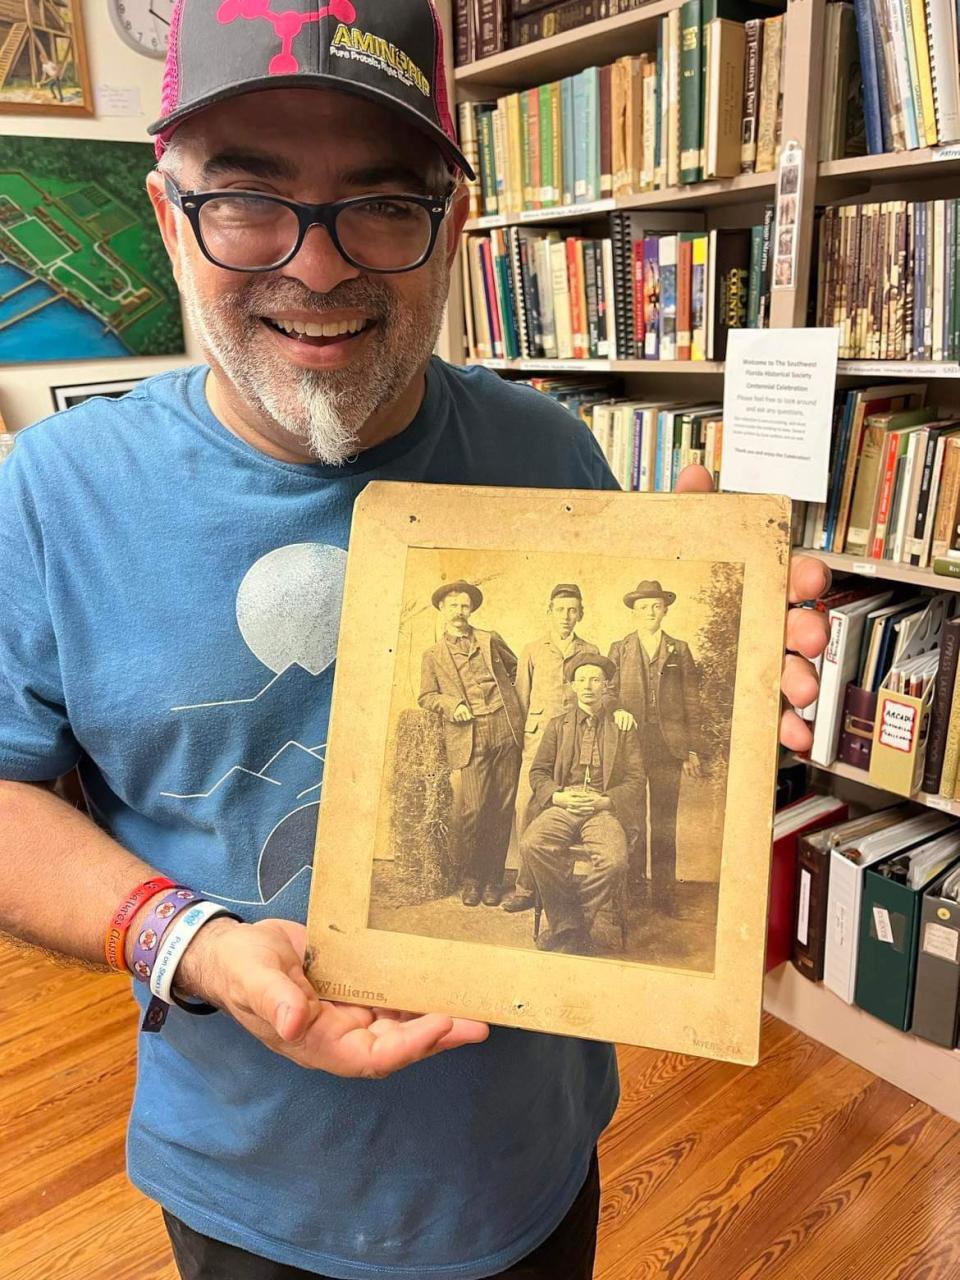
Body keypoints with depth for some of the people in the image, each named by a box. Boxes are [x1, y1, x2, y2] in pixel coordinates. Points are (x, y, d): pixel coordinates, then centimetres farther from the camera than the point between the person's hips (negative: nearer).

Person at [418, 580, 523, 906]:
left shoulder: (490, 640, 17)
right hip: (469, 738, -1)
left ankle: (493, 878, 14)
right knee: (473, 809, -11)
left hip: (505, 730, 1)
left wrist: (512, 698, 12)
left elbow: (516, 667, 25)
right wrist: (451, 705, -7)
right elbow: (426, 696, 11)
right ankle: (470, 878, 9)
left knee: (502, 808, 1)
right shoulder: (433, 656, 15)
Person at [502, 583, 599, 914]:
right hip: (539, 735, 0)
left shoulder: (591, 652, 15)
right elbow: (522, 697, 15)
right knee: (527, 806, -8)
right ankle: (526, 885, -1)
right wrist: (521, 738, 9)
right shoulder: (533, 651, 14)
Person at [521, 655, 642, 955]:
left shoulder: (623, 728, 14)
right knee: (532, 844, -31)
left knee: (614, 860, -32)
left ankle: (573, 924, -9)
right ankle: (567, 922, -16)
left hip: (605, 809, -1)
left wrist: (605, 800, -9)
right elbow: (538, 772, 14)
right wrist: (558, 796, -7)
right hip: (563, 806, 2)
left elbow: (636, 779, 8)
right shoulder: (558, 725, 19)